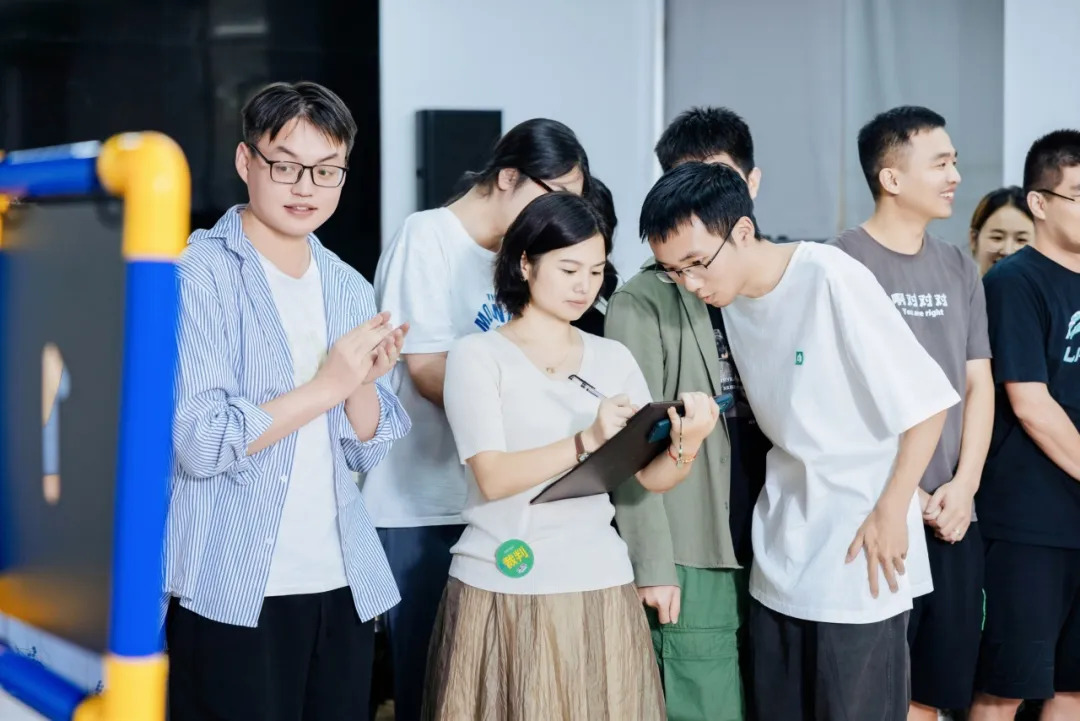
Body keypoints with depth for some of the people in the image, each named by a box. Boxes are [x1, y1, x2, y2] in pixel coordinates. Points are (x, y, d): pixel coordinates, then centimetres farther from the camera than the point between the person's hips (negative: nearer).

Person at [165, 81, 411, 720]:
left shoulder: (349, 287, 10)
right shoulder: (198, 272, -8)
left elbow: (366, 452, 11)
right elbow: (200, 444, -16)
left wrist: (365, 382, -8)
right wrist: (327, 385, -17)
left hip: (342, 587, 6)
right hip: (232, 594, -6)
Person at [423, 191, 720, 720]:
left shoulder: (613, 359, 10)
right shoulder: (478, 355, -3)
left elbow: (651, 478, 2)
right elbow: (493, 478, -15)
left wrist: (686, 445, -19)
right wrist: (588, 441, -27)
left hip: (597, 587, 4)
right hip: (501, 590, -3)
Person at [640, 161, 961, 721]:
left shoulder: (832, 278, -18)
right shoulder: (730, 298, 2)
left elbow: (925, 400, -14)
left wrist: (891, 511, -14)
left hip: (859, 550, -7)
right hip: (780, 551, 7)